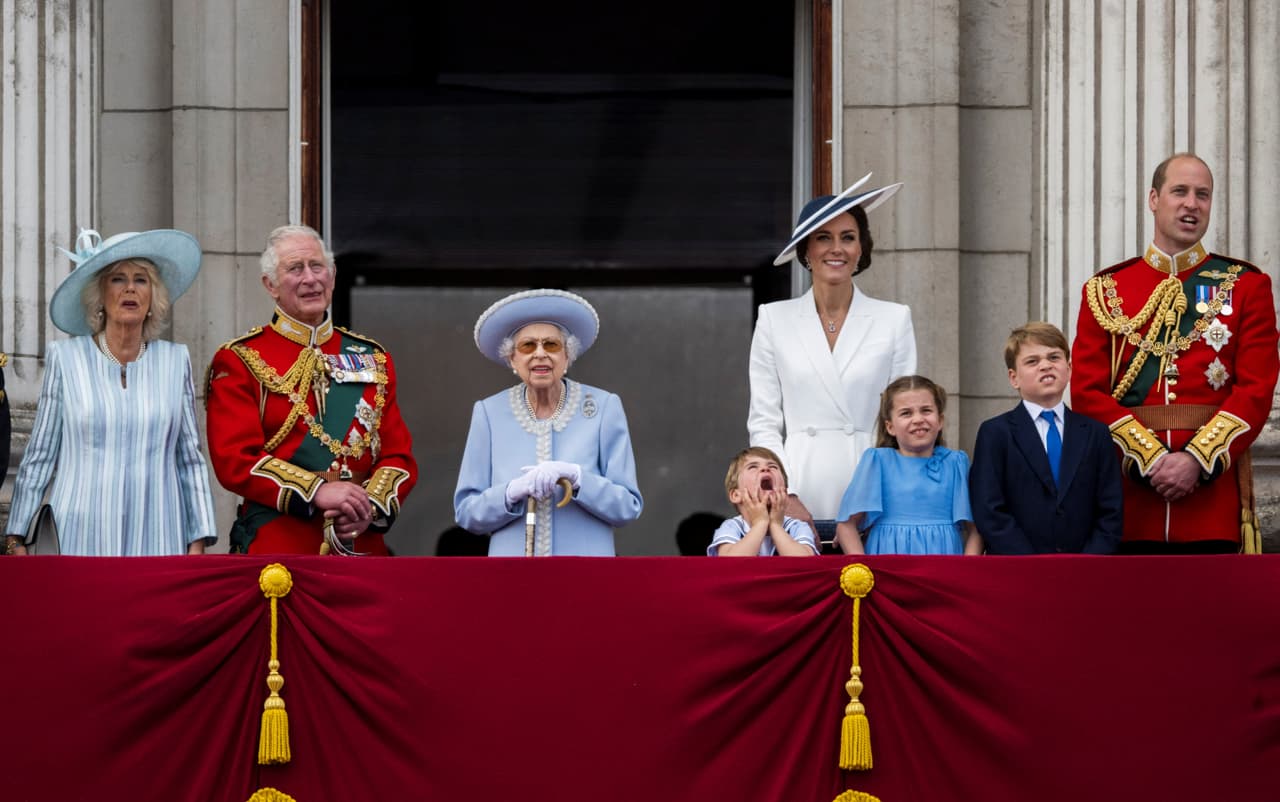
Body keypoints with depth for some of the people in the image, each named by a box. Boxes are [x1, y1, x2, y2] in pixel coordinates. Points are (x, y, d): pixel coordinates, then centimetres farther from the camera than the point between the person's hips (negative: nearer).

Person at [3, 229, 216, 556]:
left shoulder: (175, 360, 10)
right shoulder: (65, 358, 5)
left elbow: (191, 459, 12)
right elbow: (38, 458, 7)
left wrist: (198, 544, 6)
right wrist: (17, 540, 3)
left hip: (156, 540, 1)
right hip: (81, 541, -1)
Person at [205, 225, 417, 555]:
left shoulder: (372, 359, 15)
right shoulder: (238, 362, 3)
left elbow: (399, 455, 11)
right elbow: (235, 459, -8)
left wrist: (371, 506, -10)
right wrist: (317, 492, -19)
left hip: (363, 547, 4)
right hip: (276, 547, -4)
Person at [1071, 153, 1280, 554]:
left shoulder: (1246, 286, 7)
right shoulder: (1105, 291, 9)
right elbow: (1088, 392, 2)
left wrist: (1197, 460, -14)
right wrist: (1150, 460, -11)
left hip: (1214, 487, -1)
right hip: (1130, 493, 1)